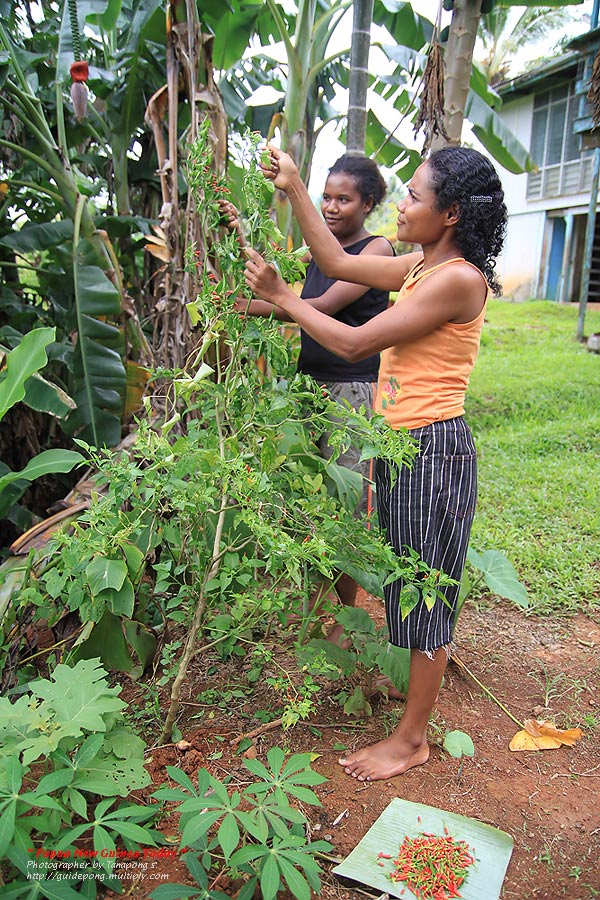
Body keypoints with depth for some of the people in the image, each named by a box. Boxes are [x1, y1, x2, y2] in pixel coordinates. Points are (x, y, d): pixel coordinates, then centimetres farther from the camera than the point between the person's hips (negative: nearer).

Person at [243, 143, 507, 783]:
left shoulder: (458, 278, -18)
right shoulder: (422, 267, 10)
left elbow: (354, 344, -19)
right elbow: (336, 263, 15)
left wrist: (281, 296, -9)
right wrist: (294, 189, 14)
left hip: (434, 450, -9)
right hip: (401, 444, 9)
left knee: (425, 590, 3)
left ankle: (411, 738, 21)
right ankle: (411, 679, 43)